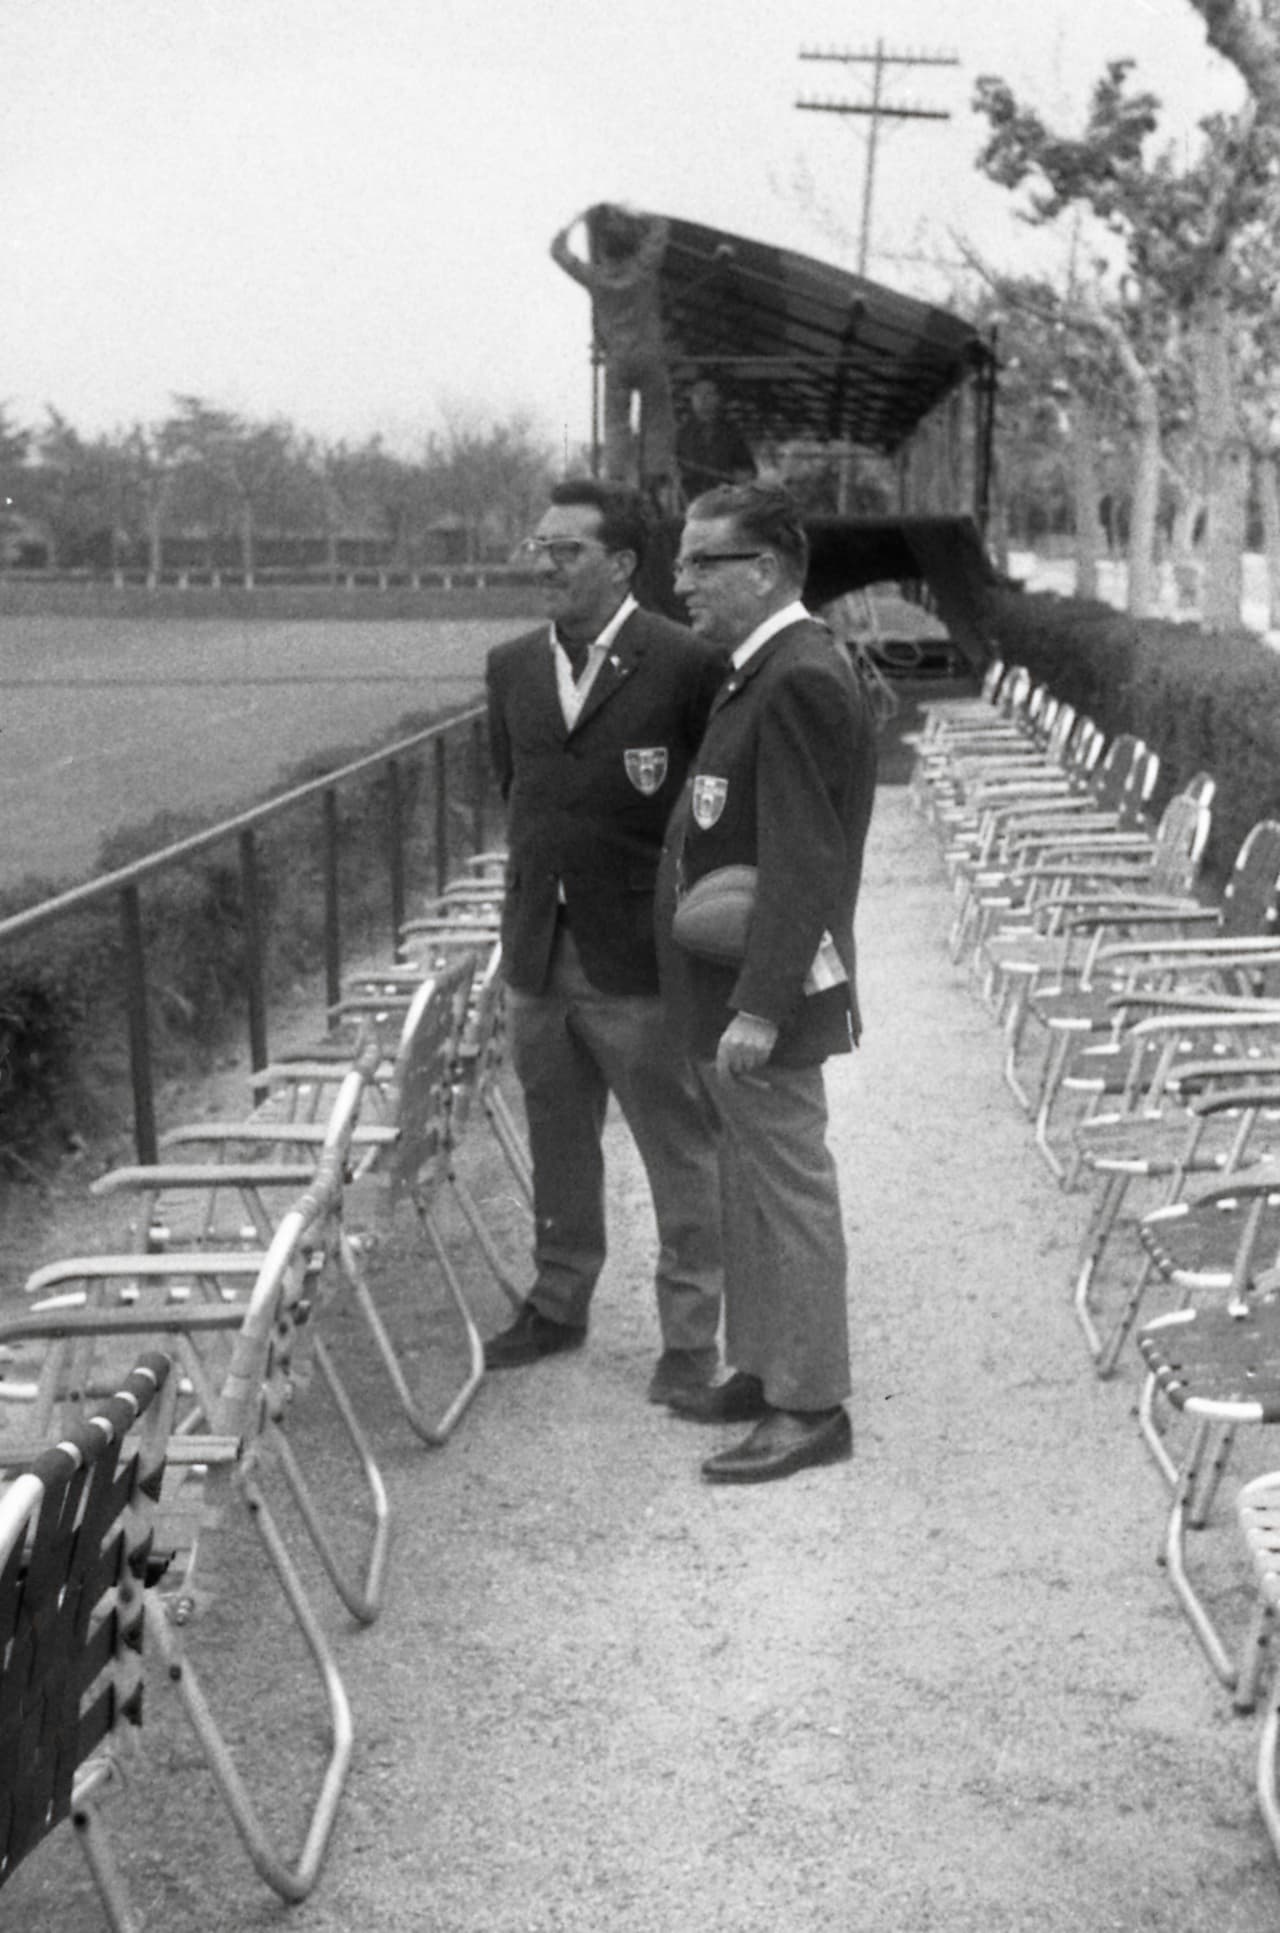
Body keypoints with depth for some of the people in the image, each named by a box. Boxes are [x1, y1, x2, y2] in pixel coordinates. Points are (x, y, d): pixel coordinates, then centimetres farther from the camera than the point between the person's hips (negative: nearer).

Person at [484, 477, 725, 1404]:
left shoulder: (687, 664, -11)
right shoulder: (512, 666, 9)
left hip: (640, 955, -6)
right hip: (539, 950, 6)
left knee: (681, 1154, 4)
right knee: (557, 1143, 19)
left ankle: (691, 1334, 16)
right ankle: (558, 1304, 35)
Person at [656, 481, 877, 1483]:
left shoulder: (801, 681, -19)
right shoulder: (764, 672, 13)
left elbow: (802, 862, -24)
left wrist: (761, 1006, -26)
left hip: (767, 993, -10)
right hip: (724, 986, 10)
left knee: (790, 1192, -1)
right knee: (750, 1186, 18)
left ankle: (812, 1407, 9)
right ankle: (763, 1372, 30)